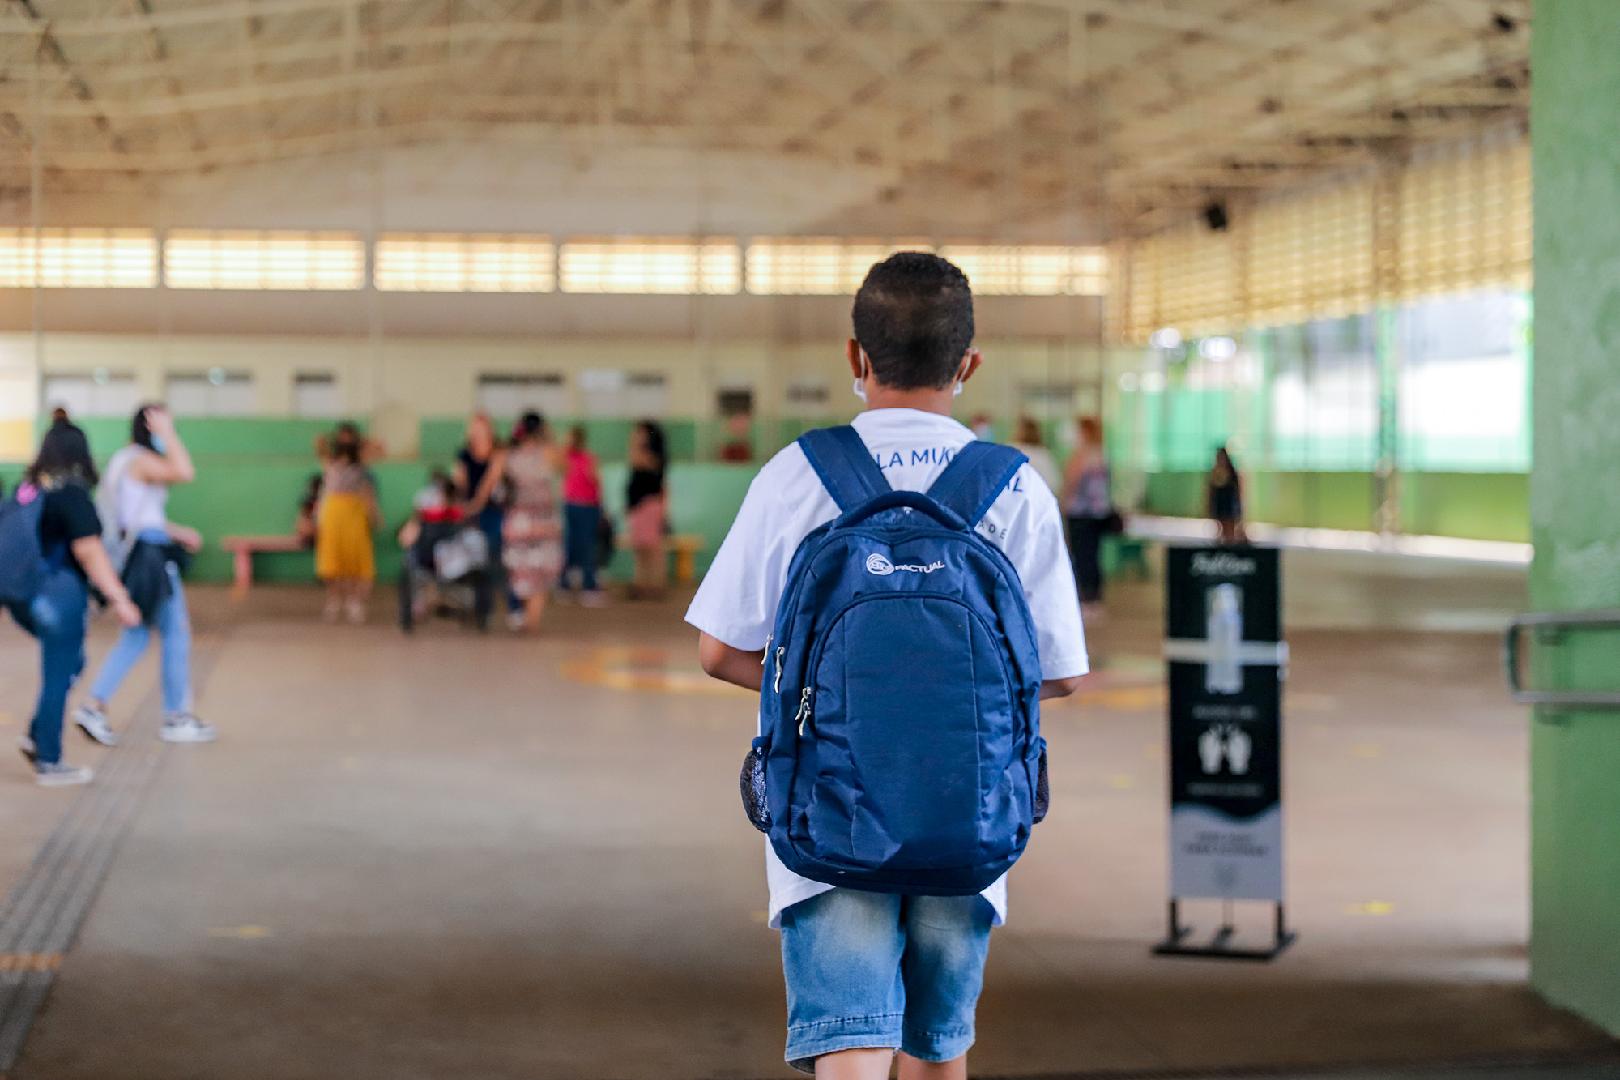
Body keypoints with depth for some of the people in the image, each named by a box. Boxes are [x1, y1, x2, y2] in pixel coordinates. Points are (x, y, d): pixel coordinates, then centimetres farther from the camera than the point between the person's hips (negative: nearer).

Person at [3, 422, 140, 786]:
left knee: (68, 661, 23)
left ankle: (36, 737, 16)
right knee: (58, 676, 2)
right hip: (59, 594, -8)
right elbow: (89, 552, -20)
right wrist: (119, 599, -20)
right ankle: (48, 762, 8)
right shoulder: (72, 495, -14)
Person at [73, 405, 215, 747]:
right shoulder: (142, 459, -14)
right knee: (176, 632, 0)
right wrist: (167, 433, -22)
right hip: (149, 554, -10)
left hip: (132, 551, 10)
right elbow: (185, 473, -31)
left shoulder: (124, 460, 18)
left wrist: (177, 532, 22)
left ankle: (94, 706, 5)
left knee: (136, 636, 13)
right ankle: (177, 718, 6)